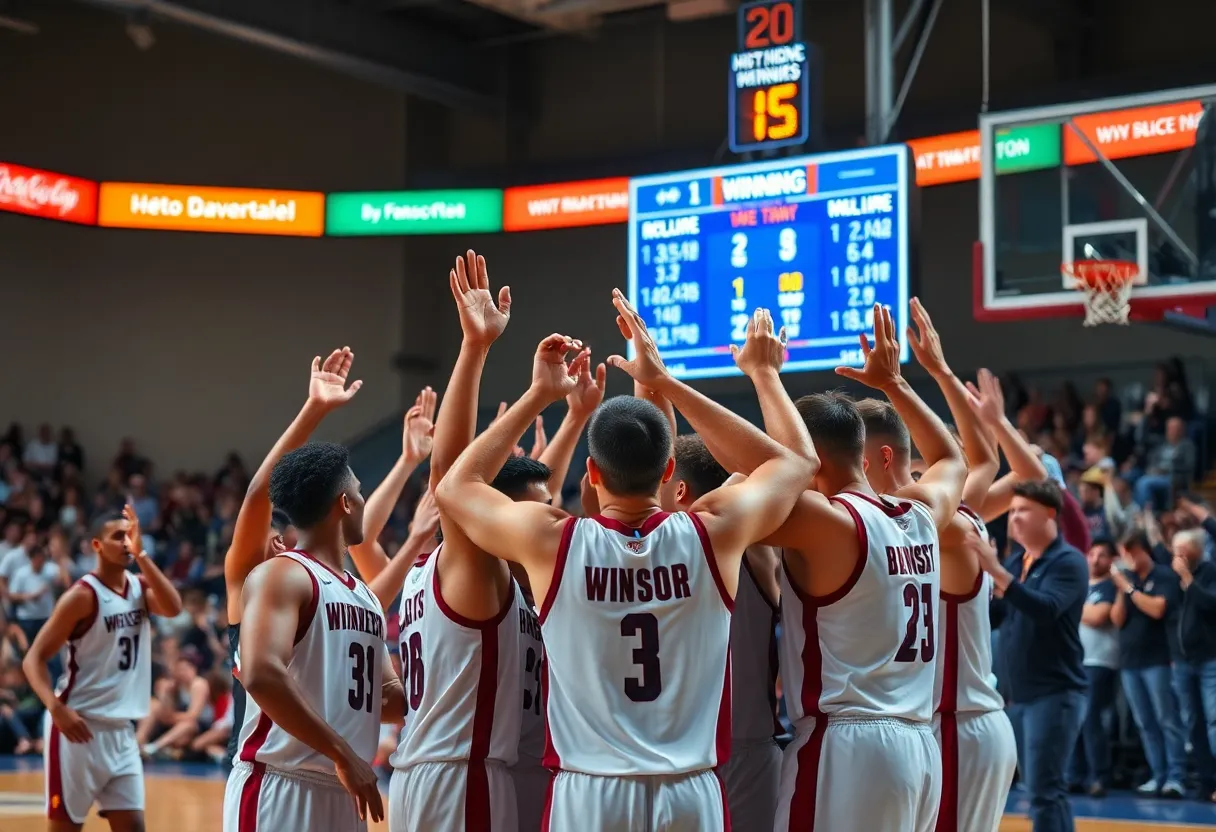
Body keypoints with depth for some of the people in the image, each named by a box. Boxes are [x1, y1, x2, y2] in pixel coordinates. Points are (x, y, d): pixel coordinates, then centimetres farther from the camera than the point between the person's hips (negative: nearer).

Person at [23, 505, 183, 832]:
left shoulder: (139, 587, 8)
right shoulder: (82, 596, -11)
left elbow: (173, 608, -13)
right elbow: (33, 659, -14)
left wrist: (141, 554, -17)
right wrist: (57, 709, -28)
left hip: (121, 731, 6)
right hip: (80, 727, -6)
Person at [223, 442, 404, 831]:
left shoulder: (365, 596, 19)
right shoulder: (281, 575, -9)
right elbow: (261, 675, -24)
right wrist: (342, 753, -24)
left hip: (342, 795, 9)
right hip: (279, 789, -9)